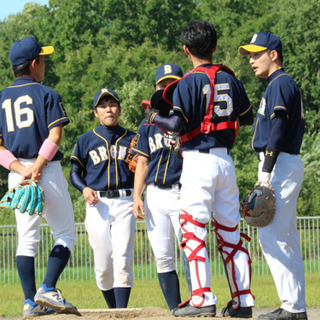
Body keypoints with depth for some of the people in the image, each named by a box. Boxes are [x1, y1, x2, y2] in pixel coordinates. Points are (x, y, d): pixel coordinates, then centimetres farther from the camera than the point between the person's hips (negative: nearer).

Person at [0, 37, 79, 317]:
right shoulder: (46, 94, -2)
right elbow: (55, 136, -15)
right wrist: (38, 166, -17)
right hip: (48, 171, -5)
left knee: (27, 239, 8)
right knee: (65, 233, 3)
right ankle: (48, 290, -12)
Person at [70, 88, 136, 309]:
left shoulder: (132, 139, 12)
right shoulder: (87, 140, 11)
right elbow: (75, 172, 11)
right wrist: (84, 189, -8)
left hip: (125, 202, -1)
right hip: (98, 204, 1)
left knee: (122, 258, -14)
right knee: (103, 263, -2)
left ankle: (122, 312, -18)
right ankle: (113, 310, 14)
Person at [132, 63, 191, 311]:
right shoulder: (149, 122, 16)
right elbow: (143, 162, 15)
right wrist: (137, 197, 5)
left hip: (183, 194, -4)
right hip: (155, 195, 4)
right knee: (162, 257, 1)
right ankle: (175, 310, 4)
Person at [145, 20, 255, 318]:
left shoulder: (190, 83, -9)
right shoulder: (229, 79, 9)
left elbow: (177, 123, -16)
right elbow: (247, 118, 17)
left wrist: (153, 117, 2)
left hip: (199, 160, -6)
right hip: (226, 160, 6)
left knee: (193, 229, -4)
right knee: (229, 231, 9)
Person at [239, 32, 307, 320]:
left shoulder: (280, 84, -10)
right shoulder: (285, 84, 21)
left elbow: (277, 131, -20)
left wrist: (266, 173, -25)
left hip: (281, 164, -11)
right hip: (289, 165, 11)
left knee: (271, 235, -14)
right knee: (287, 237, 9)